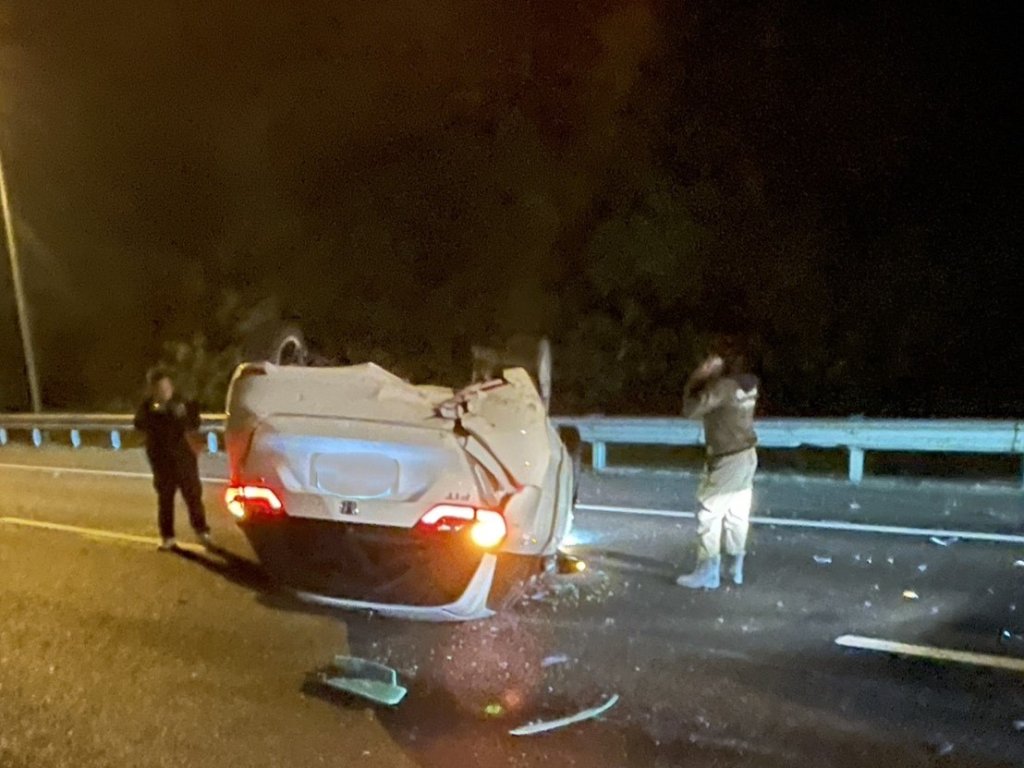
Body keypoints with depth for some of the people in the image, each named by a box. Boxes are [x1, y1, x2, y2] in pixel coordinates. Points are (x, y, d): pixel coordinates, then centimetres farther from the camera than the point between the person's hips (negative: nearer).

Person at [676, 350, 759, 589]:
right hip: (747, 456, 9)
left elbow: (690, 410, -17)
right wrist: (707, 379, 3)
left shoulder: (723, 386, -22)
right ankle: (736, 568, 25)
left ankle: (708, 573, 5)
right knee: (737, 515, 15)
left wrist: (697, 378, -9)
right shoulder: (748, 384, 4)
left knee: (709, 514, 0)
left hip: (727, 460, -9)